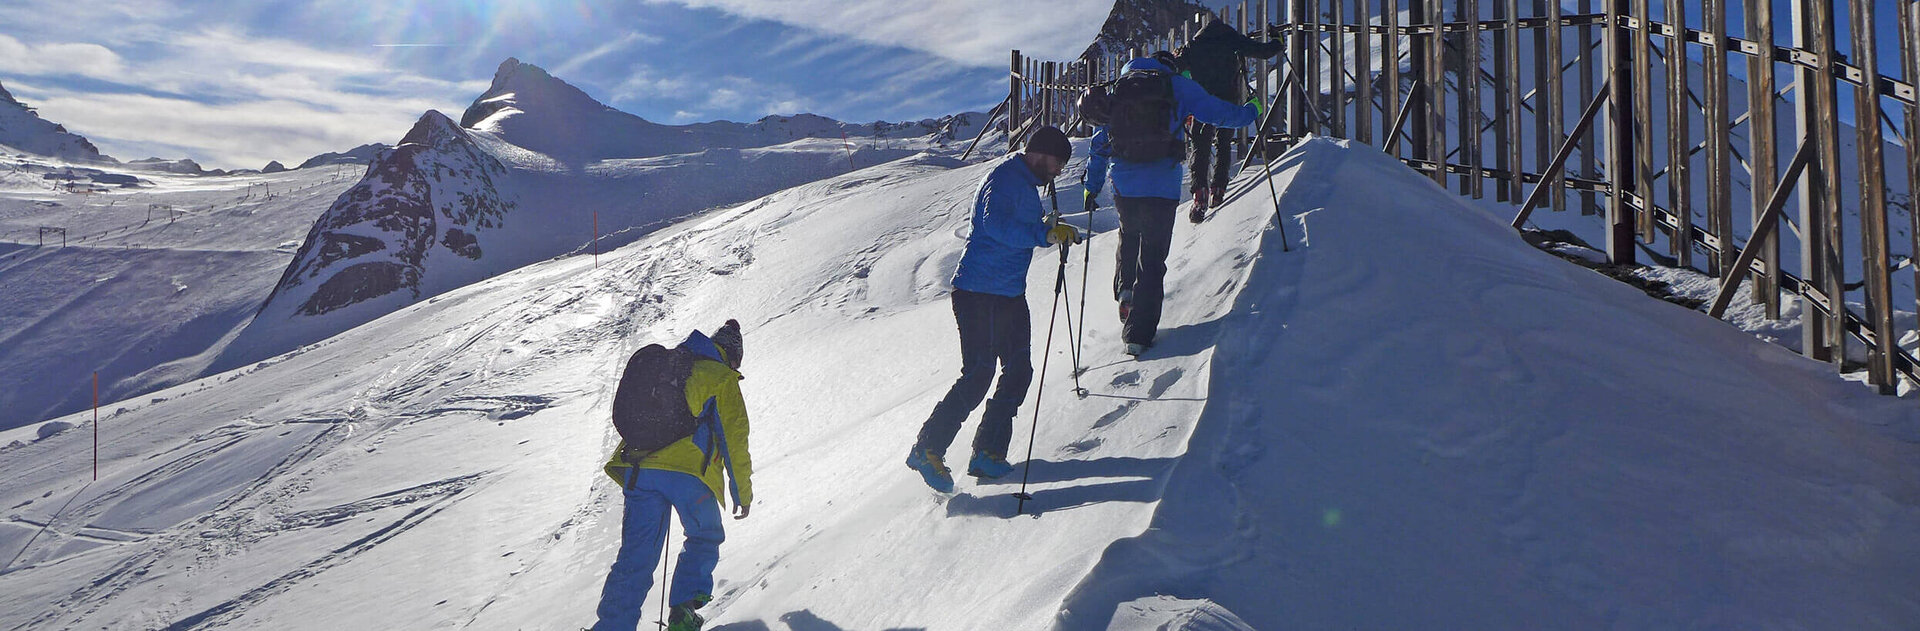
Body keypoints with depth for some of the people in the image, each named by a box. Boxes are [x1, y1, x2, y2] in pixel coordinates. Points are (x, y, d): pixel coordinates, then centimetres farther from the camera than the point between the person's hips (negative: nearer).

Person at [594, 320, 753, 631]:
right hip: (690, 474, -4)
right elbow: (734, 440, 5)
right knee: (705, 539, 20)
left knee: (636, 556, 5)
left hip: (639, 470, 4)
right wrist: (743, 494, 12)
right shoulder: (722, 378, 7)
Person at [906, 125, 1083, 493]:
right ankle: (928, 450, -6)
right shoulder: (1004, 180, -15)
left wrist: (1056, 231, 13)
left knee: (1019, 371, 7)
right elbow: (996, 225, -33)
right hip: (979, 294, -10)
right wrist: (1045, 234, -35)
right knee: (978, 375, -12)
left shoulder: (1027, 184, 16)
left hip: (1009, 296, 10)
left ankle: (988, 453, 13)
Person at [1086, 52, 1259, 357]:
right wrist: (1251, 111, 26)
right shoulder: (1178, 85, 6)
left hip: (1123, 184, 3)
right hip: (1161, 186, -3)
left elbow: (1100, 140, 17)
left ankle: (1125, 286, 10)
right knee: (1152, 258, 3)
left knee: (1129, 237, 31)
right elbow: (1219, 112, 6)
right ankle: (1138, 334, 1)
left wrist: (1092, 186, 22)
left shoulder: (1120, 86, 16)